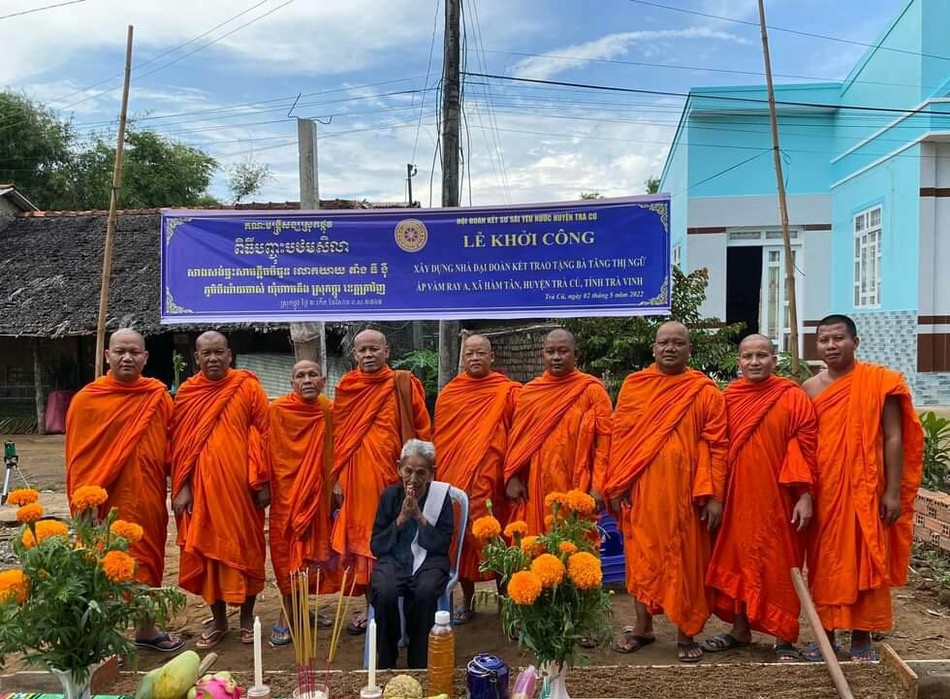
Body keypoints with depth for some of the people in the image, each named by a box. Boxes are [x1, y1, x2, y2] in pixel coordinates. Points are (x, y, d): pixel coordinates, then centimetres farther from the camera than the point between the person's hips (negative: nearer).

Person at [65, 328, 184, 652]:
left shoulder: (159, 397, 2)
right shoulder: (87, 399, -6)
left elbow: (172, 445, 6)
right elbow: (76, 457, -5)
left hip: (147, 497, 3)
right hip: (105, 499, -3)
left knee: (146, 559, 15)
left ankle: (146, 628, 31)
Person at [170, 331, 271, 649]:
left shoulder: (248, 387, -3)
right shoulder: (186, 393, 4)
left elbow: (263, 434, -4)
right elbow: (178, 443, 5)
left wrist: (262, 482, -8)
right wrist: (181, 487, -2)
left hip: (241, 484, -2)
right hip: (202, 486, 2)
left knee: (246, 548, 7)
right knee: (207, 550, 8)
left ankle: (247, 617, 23)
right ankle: (218, 620, 23)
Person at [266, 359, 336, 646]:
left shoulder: (329, 410, 0)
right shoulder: (278, 410, -12)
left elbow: (334, 451, 8)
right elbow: (270, 453, -11)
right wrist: (266, 487, -15)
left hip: (318, 491, 4)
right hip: (287, 491, -4)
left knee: (314, 547, 11)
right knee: (287, 551, 0)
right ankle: (287, 616, 8)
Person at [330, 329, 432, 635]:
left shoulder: (404, 384, -1)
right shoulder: (346, 388, 7)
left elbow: (423, 431, 1)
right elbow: (338, 435, 10)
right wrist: (337, 478, 6)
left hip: (393, 474, -2)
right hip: (356, 476, 3)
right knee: (362, 538, 8)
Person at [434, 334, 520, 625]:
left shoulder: (508, 392, -2)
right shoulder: (449, 393, 8)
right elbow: (439, 439, 9)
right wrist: (439, 477, 6)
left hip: (492, 479, -3)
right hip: (455, 478, 3)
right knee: (460, 539, 10)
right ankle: (467, 600, 25)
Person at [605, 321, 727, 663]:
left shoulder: (705, 391, -1)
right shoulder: (633, 386, 5)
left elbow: (717, 445, -3)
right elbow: (619, 438, 5)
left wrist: (714, 495, -9)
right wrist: (616, 486, -1)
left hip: (685, 490, -2)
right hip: (641, 489, 2)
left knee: (686, 558, 6)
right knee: (642, 556, 11)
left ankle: (686, 634, 19)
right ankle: (643, 626, 26)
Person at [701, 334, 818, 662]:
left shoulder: (793, 397, -6)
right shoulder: (728, 397, 5)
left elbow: (805, 449, -8)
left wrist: (804, 496, -13)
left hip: (777, 498, -4)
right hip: (737, 496, 4)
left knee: (779, 565, 4)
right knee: (738, 561, 12)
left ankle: (784, 639, 16)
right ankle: (740, 630, 27)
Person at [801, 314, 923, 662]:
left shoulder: (880, 382, -4)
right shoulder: (810, 389, 7)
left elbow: (894, 438, -5)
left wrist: (893, 492, -9)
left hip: (866, 491, -3)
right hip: (824, 492, 3)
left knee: (866, 564, 5)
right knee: (825, 566, 9)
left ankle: (862, 638, 17)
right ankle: (826, 635, 20)